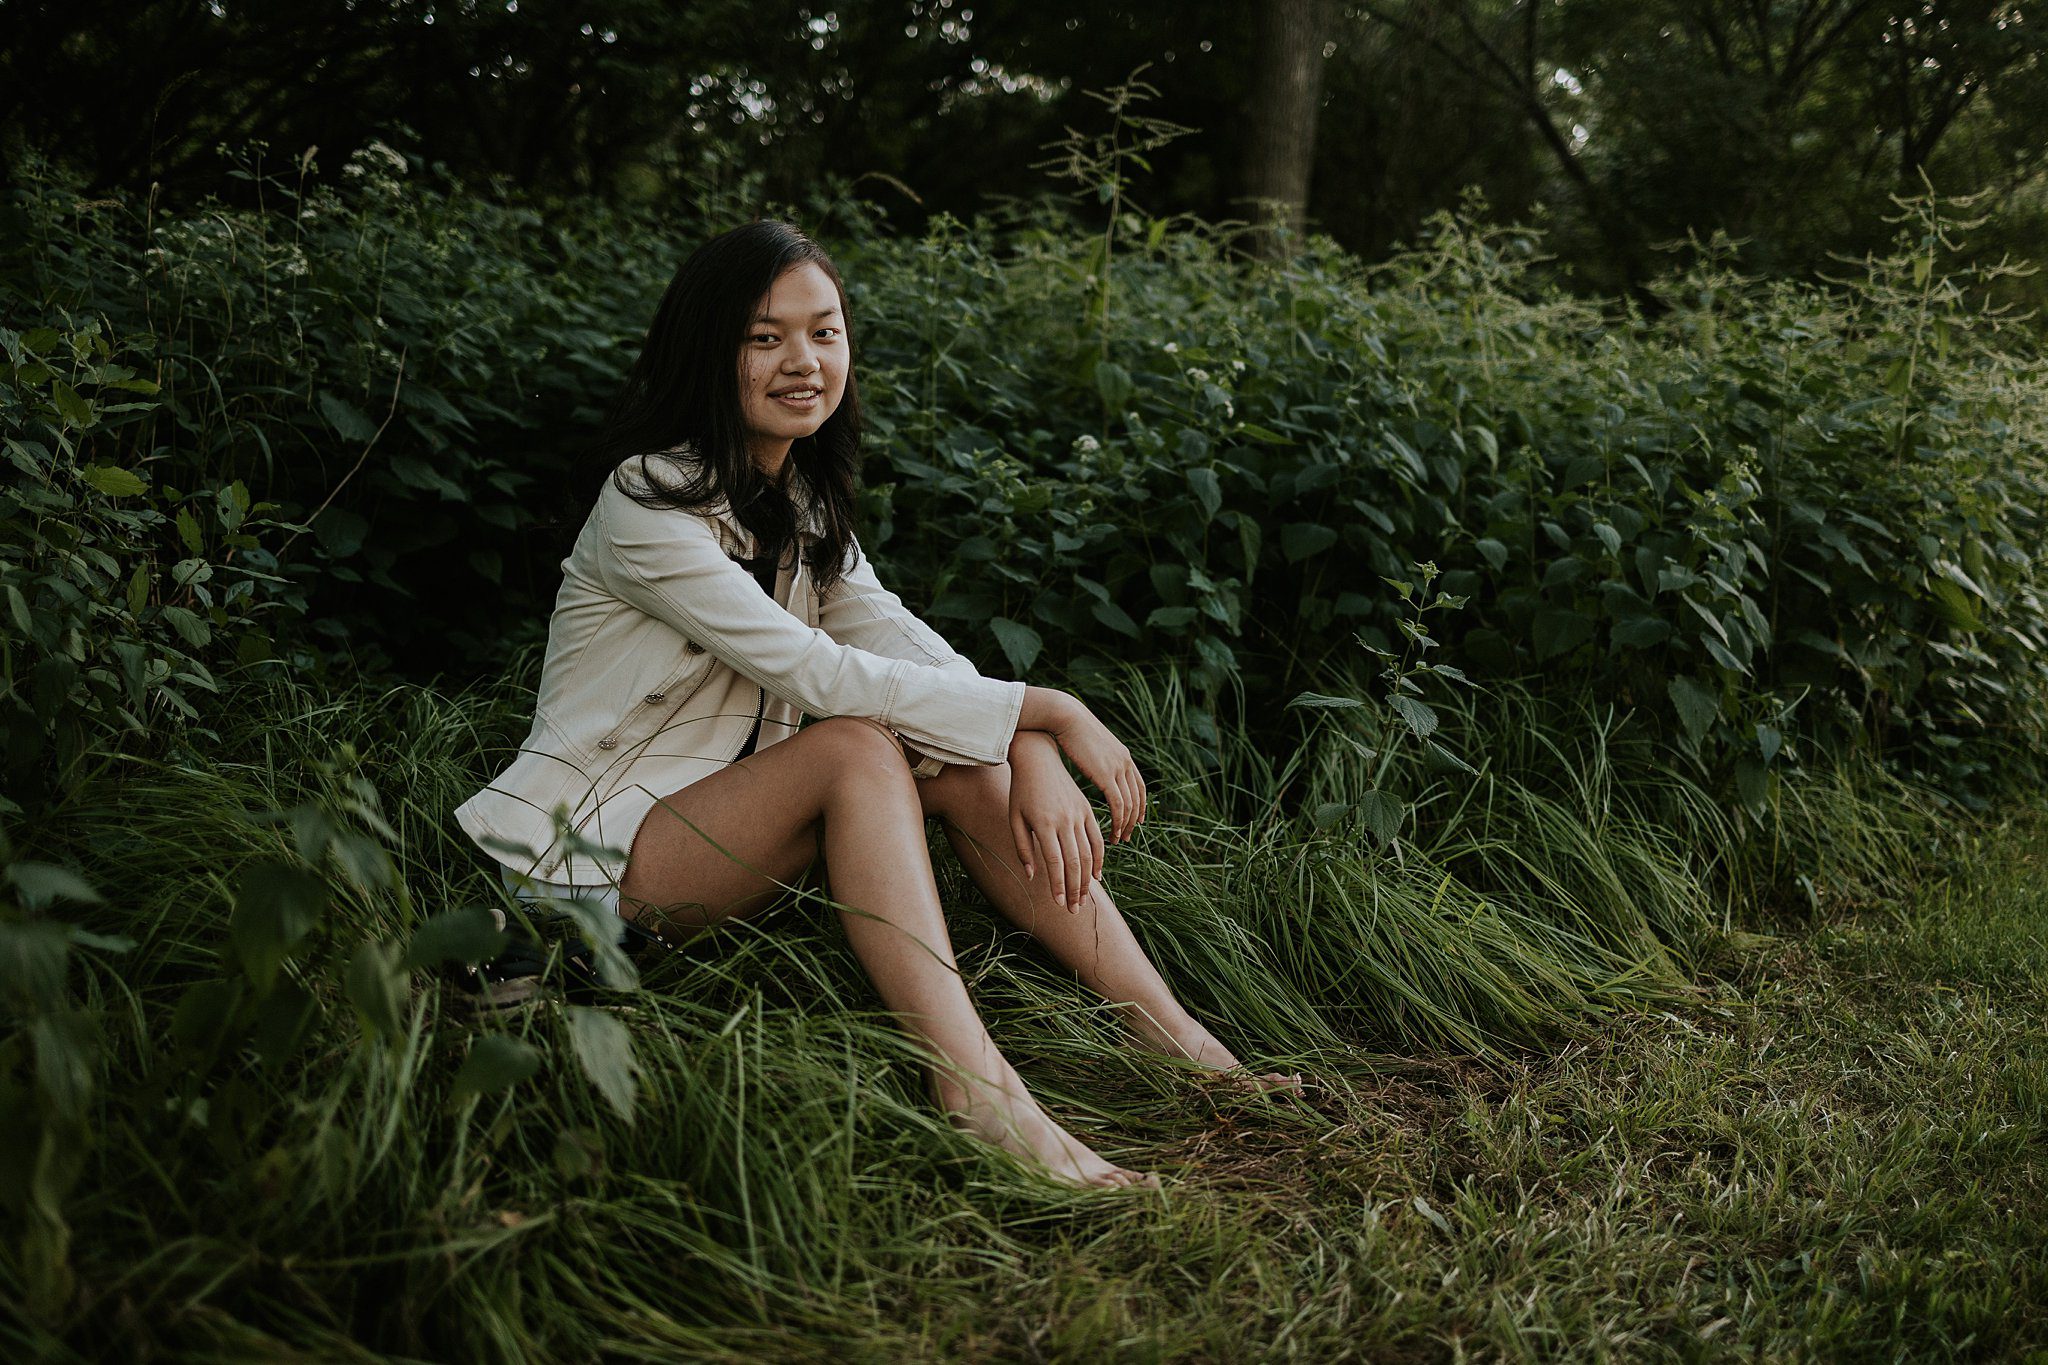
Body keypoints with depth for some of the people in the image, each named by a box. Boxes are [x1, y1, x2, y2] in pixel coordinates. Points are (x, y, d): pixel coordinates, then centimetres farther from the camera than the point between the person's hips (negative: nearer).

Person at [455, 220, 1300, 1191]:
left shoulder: (800, 494, 7)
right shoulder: (649, 502, -19)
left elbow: (896, 637, -4)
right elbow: (819, 675, -26)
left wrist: (1031, 756, -22)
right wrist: (1047, 711, -24)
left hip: (724, 826, 7)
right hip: (595, 850, -7)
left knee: (964, 759, -14)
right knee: (857, 748, -30)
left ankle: (1177, 1040, -15)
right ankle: (970, 1084, -38)